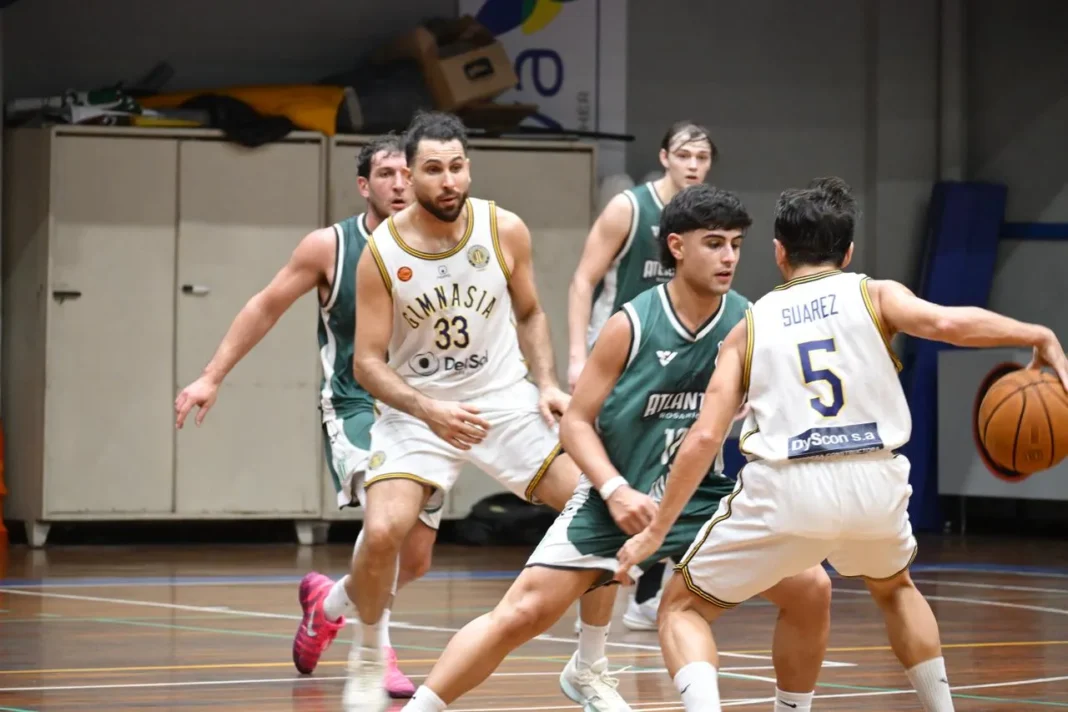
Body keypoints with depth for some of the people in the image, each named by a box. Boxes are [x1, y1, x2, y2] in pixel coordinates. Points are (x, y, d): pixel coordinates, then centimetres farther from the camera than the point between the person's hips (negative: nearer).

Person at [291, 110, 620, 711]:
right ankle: (368, 661, 8)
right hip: (418, 410, -2)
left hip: (507, 399, 2)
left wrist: (547, 385, -6)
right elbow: (369, 362, -9)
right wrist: (428, 411, -26)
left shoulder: (505, 231, -8)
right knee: (383, 532, -24)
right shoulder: (381, 253, -13)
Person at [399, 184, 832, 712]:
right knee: (521, 614, -10)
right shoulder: (632, 325, -14)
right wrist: (616, 491, -23)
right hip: (617, 497, -3)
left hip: (705, 496, 3)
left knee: (810, 589, -10)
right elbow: (576, 422, -9)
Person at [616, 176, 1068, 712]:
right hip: (875, 484, 2)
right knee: (893, 587, 36)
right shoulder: (874, 296, 14)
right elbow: (946, 323, -8)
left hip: (785, 487, -2)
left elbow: (704, 437, 8)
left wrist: (656, 531, 12)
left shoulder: (752, 324, 17)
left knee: (683, 607, 16)